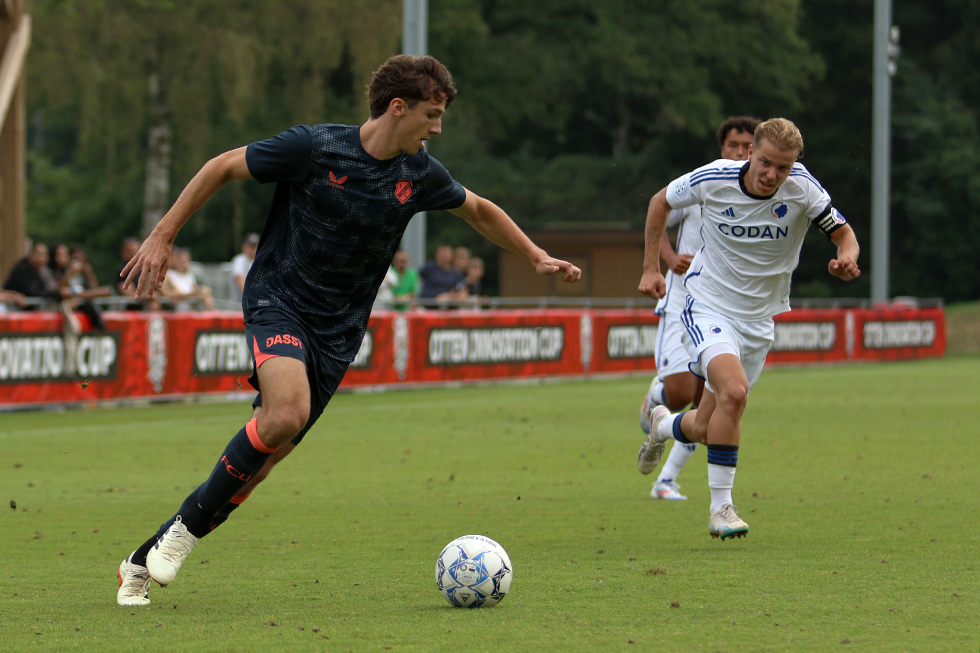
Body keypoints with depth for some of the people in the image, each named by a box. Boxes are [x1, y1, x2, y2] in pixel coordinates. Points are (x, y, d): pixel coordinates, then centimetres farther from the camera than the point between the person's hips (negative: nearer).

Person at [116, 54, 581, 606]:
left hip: (337, 332, 5)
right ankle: (188, 525, -14)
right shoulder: (314, 148, -13)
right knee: (288, 412, -32)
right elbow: (223, 168, -4)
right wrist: (163, 237, -5)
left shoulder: (419, 174, 1)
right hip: (278, 298, -5)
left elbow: (479, 210, 21)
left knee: (269, 453, -2)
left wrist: (538, 258, 20)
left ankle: (147, 560, 9)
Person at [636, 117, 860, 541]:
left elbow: (843, 233, -4)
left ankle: (663, 425, 43)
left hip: (758, 320, 3)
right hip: (709, 306, -3)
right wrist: (651, 266, 1)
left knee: (704, 430, 5)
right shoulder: (714, 179, -15)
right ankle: (721, 506, -18)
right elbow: (661, 201, 3)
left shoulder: (802, 188, -13)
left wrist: (847, 258, -28)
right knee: (734, 390, -30)